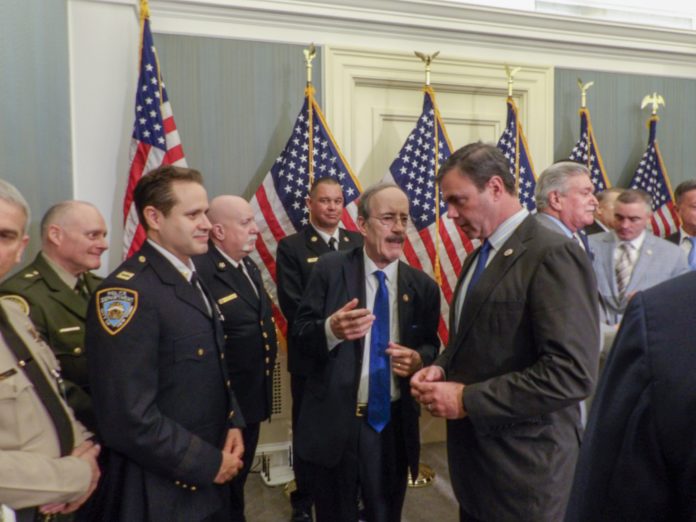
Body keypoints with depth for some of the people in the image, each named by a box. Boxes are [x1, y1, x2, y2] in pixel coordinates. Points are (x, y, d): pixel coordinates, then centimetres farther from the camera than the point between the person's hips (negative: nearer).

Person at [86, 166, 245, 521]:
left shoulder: (191, 280, 7)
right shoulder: (126, 293, -22)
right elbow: (128, 419, -25)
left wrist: (232, 423, 0)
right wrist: (209, 463, -16)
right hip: (162, 493, -8)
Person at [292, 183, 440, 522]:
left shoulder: (423, 286, 0)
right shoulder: (329, 270, -7)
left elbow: (430, 345, 8)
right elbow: (299, 333, -8)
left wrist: (419, 360, -15)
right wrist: (331, 329, -29)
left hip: (393, 425, 2)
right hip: (335, 423, -2)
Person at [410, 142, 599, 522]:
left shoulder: (554, 255, -18)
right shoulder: (479, 257, 10)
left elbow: (572, 373, -25)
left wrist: (467, 399, -22)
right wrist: (441, 368, -1)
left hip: (522, 464, -8)